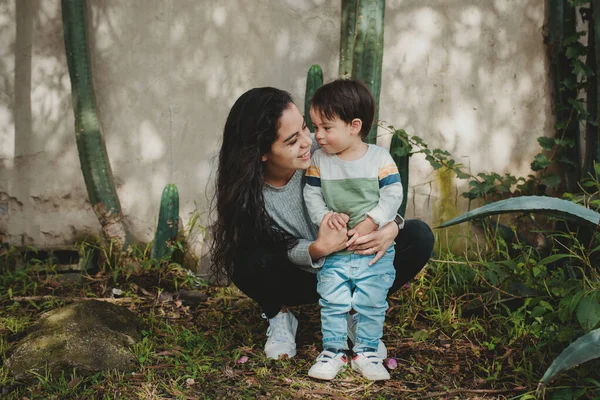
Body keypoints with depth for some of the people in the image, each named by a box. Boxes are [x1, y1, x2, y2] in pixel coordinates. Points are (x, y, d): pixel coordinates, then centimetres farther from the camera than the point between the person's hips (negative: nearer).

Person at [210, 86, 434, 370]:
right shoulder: (246, 194, -25)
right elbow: (285, 251, -19)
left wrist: (392, 226, -32)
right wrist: (317, 250, -41)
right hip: (300, 280, -2)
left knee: (419, 237, -19)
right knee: (251, 263, -35)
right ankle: (279, 318, 1)